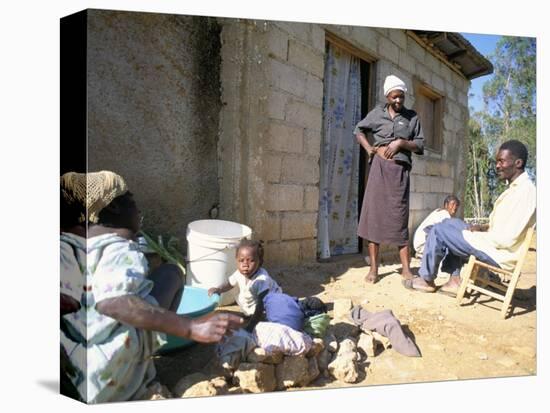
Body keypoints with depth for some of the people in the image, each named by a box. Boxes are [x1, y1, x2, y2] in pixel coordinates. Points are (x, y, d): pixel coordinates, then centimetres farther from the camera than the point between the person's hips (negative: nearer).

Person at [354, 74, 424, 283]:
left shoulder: (412, 117, 10)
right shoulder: (377, 113, 11)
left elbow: (420, 145, 8)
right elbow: (358, 130, 21)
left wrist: (401, 142, -9)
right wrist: (368, 148, 5)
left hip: (400, 169, 0)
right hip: (379, 167, 1)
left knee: (399, 216, -2)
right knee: (373, 213, -2)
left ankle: (406, 268, 6)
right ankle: (373, 268, 6)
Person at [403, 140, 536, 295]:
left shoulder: (525, 191, -20)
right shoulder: (516, 187, 12)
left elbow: (507, 239, -25)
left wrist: (477, 235, -11)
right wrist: (483, 228, 2)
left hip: (499, 254, -10)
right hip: (493, 243, 10)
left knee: (439, 231, -9)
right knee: (451, 224, 17)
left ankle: (427, 280, 9)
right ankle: (454, 280, 12)